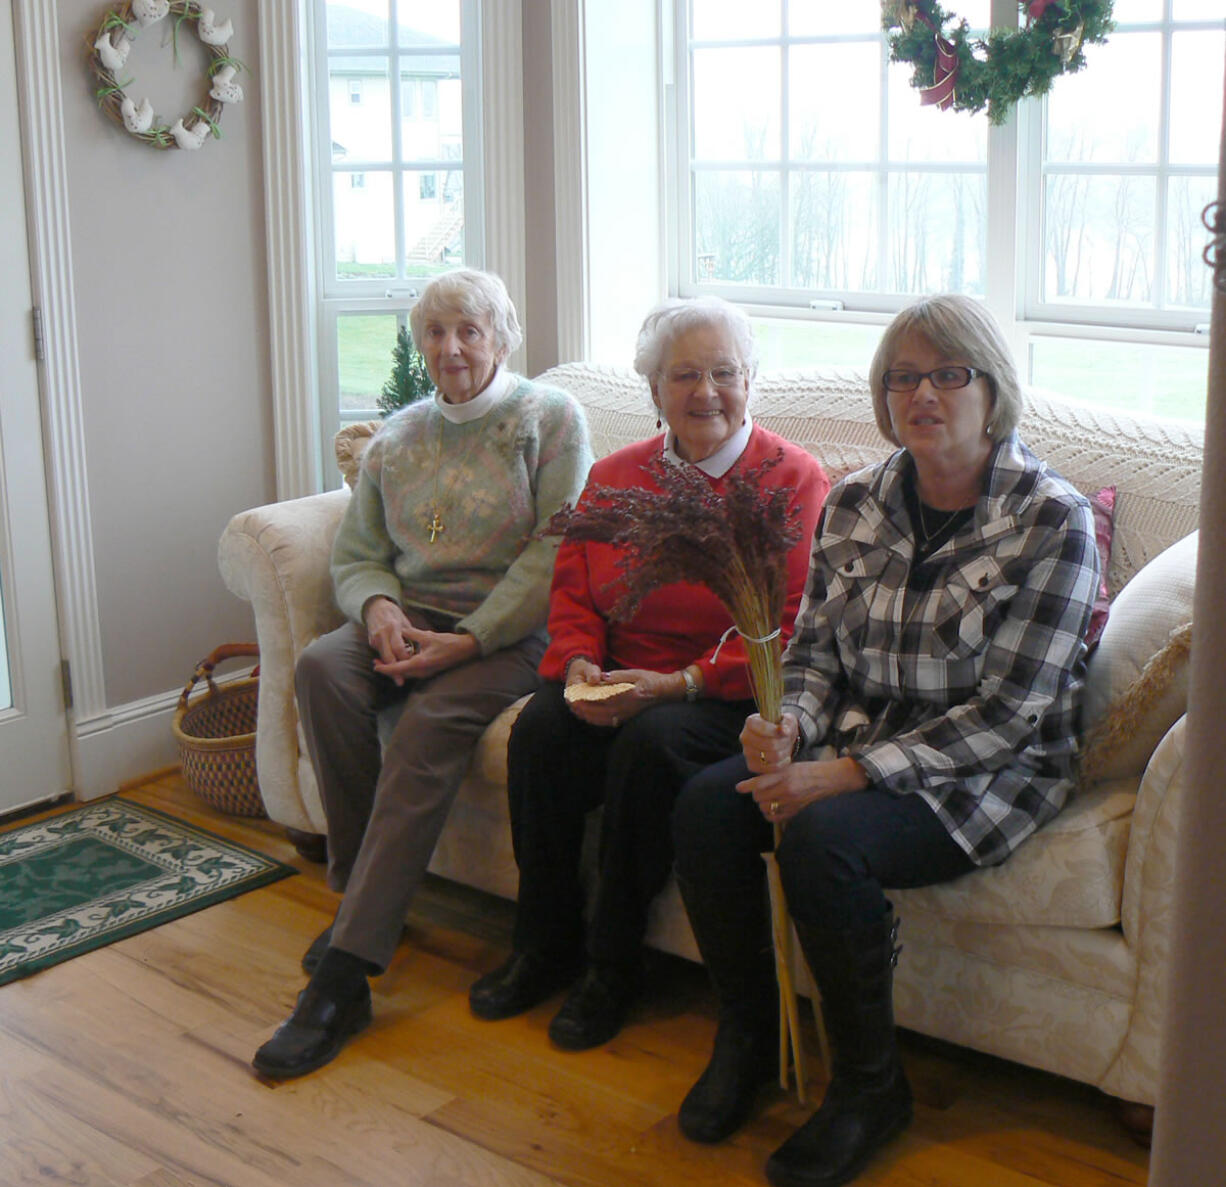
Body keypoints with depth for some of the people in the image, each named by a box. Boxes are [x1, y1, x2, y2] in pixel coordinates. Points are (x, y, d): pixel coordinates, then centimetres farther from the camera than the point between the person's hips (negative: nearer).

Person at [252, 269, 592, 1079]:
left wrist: (467, 641, -19)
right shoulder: (398, 438, 18)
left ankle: (343, 975, -36)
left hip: (510, 631, -5)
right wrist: (378, 607, -9)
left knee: (433, 721, -34)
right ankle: (360, 896, -15)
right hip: (409, 616, 5)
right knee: (322, 669, -28)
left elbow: (555, 555, -9)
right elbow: (355, 554, 16)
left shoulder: (550, 418, 2)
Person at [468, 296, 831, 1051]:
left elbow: (788, 630, -13)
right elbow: (572, 594, 12)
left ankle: (615, 963, -12)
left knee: (650, 742, -33)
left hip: (725, 694, -4)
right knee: (540, 727, -24)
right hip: (617, 681, 5)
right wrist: (579, 666, -11)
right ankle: (546, 945, -6)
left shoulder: (793, 479, -5)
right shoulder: (613, 478, 12)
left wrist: (677, 684, -22)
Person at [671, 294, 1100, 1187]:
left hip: (988, 776, -5)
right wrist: (790, 725, -14)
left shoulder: (1053, 521, -13)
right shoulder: (855, 504, 4)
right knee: (706, 804, -19)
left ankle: (871, 1085, -8)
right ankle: (747, 1036, 3)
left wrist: (848, 774, -24)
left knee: (822, 837, -31)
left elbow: (1007, 712, -18)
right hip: (860, 743, 6)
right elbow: (815, 648, 10)